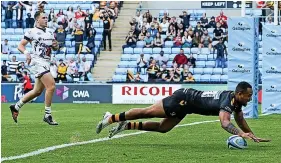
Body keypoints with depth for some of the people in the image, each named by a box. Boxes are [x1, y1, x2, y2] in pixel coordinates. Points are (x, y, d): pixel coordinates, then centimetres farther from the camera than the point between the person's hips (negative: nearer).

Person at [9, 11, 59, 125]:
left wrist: (56, 45, 1)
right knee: (51, 86, -20)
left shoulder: (50, 32, 17)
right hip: (37, 61, -8)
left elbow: (55, 48, 24)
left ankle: (16, 107, 28)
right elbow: (20, 45, -5)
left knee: (37, 91, 12)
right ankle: (47, 115, -12)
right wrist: (26, 53, -24)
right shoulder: (32, 32, -5)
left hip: (46, 63, 8)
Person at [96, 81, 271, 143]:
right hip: (183, 99, -8)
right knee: (147, 112, 0)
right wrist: (241, 134, -54)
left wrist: (253, 136, 7)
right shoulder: (227, 101, -28)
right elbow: (225, 123, -43)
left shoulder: (237, 101, 1)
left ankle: (127, 125, 17)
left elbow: (241, 121, 15)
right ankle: (111, 118, 9)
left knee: (163, 128, 12)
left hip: (185, 105, 8)